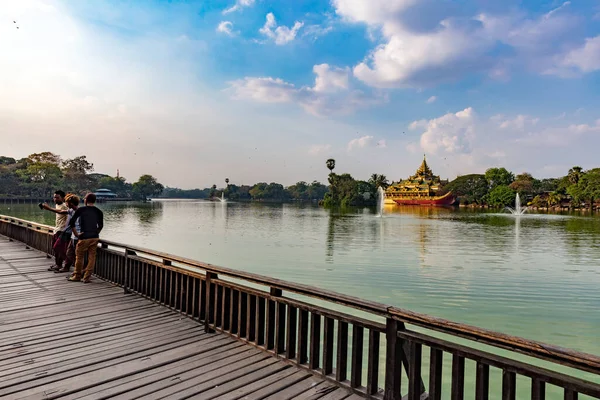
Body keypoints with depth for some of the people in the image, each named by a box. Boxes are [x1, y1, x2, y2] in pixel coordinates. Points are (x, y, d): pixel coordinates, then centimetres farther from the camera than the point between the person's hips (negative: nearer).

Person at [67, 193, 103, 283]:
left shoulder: (81, 210, -5)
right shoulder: (99, 212, 6)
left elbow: (71, 222, -10)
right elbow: (101, 226, 13)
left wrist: (76, 234, -4)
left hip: (84, 237, -3)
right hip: (95, 238, 3)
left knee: (79, 257, 11)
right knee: (91, 258, 6)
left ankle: (77, 276, 22)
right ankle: (87, 277, 10)